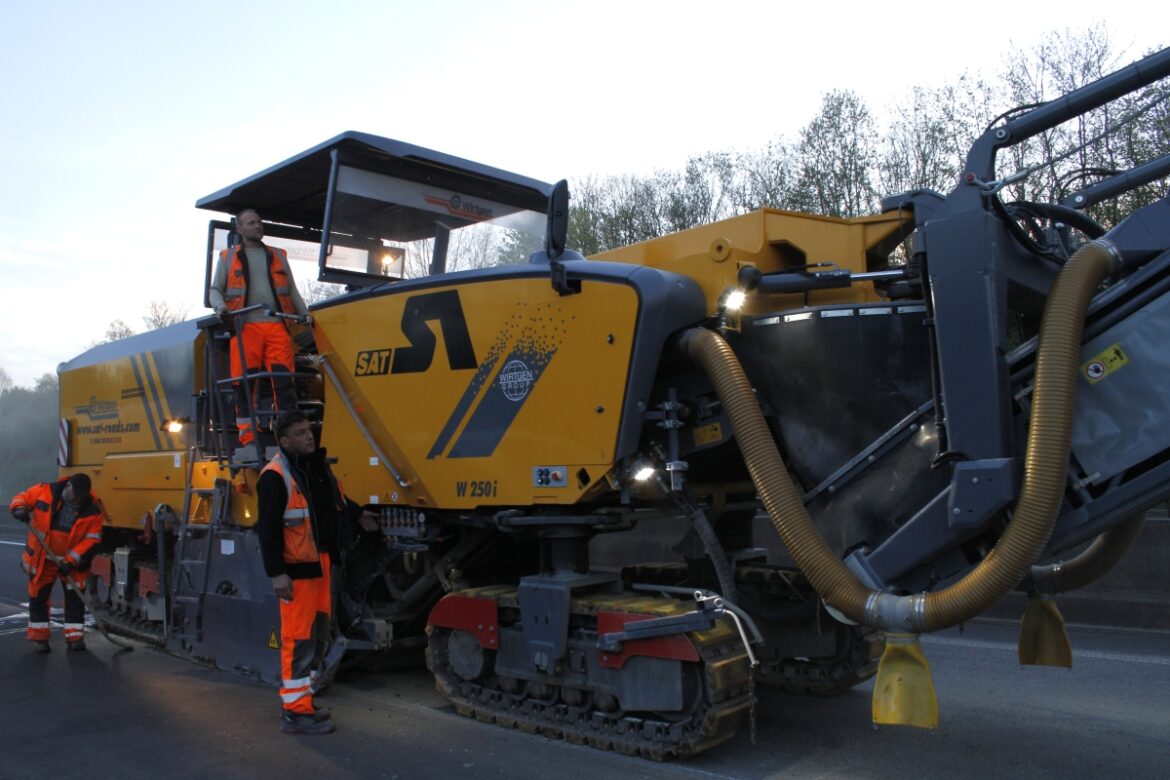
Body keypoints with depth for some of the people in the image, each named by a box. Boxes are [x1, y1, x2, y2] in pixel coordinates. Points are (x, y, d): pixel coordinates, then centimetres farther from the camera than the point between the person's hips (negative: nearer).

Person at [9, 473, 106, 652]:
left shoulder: (93, 509, -15)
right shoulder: (45, 491, -14)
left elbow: (91, 539, -13)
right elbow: (22, 498, 0)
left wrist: (71, 560, -19)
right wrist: (19, 509, -24)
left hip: (72, 562, 0)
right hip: (41, 558, 1)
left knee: (75, 598, 3)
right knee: (38, 597, 9)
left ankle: (75, 637, 13)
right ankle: (39, 637, 22)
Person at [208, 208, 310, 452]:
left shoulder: (278, 256, 21)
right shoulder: (228, 257, 16)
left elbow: (292, 291, 22)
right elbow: (215, 290, 15)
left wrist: (305, 314, 11)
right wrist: (220, 306, -7)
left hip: (277, 325, 1)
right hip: (245, 326, -1)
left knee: (284, 378, -8)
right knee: (244, 381, -3)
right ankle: (247, 433, 2)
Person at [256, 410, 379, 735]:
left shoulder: (317, 464, 11)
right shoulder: (275, 476, -17)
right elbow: (268, 528, -20)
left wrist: (357, 515, 38)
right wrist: (277, 573, -23)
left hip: (320, 562, 10)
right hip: (296, 568, -9)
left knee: (319, 632, 17)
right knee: (298, 637, -4)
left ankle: (298, 698, 30)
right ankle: (295, 712, 6)